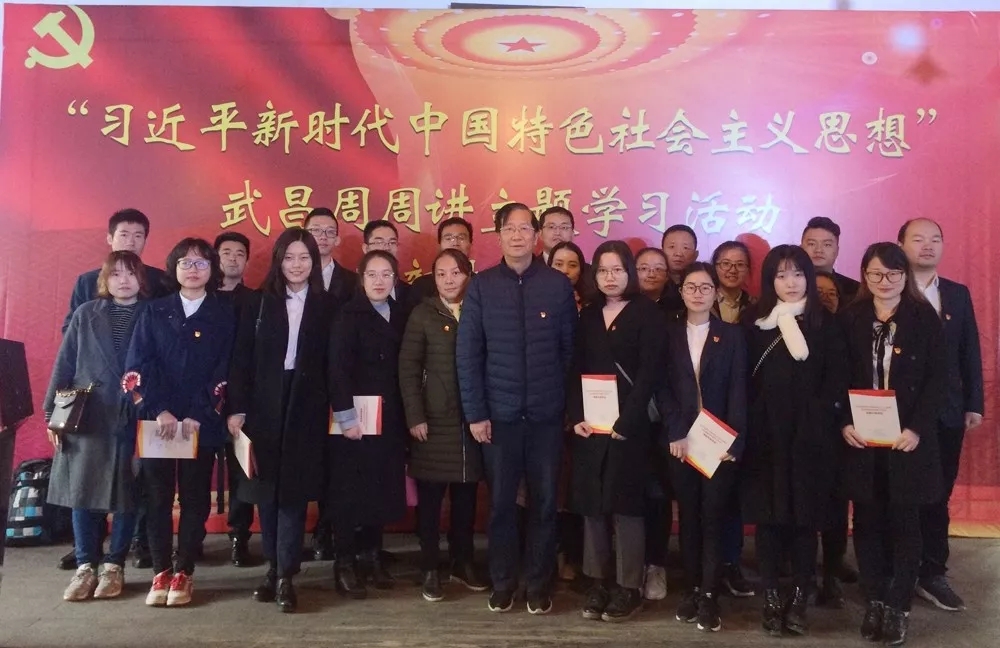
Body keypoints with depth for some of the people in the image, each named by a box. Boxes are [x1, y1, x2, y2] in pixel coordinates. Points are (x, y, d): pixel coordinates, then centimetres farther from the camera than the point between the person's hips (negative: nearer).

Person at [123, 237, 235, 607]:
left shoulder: (224, 317, 5)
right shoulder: (153, 313, 8)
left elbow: (224, 373, -2)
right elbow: (136, 367, 0)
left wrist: (198, 416, -12)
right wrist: (160, 410, -12)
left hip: (202, 423, -1)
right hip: (156, 420, 1)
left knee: (195, 498, 3)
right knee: (157, 497, 4)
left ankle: (184, 573, 13)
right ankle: (161, 572, 14)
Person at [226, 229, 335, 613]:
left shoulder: (326, 306, 5)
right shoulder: (260, 303, 5)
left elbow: (332, 361, 2)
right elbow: (241, 358, 1)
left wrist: (338, 410, -4)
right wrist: (237, 407, -6)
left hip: (307, 407, -1)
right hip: (263, 406, 1)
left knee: (294, 490, -2)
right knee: (267, 489, 7)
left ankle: (286, 575, 1)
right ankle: (274, 567, 20)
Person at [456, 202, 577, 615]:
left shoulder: (558, 285, 1)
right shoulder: (481, 286, 0)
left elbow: (570, 348, 4)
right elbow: (467, 354, -2)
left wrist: (569, 403, 1)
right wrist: (475, 413, -6)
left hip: (547, 414, 0)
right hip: (499, 414, 0)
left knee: (544, 502, 8)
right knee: (501, 502, 9)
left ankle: (539, 585, 22)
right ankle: (502, 584, 23)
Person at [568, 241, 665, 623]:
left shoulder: (648, 314, -3)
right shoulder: (588, 316, 12)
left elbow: (649, 372, -10)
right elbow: (576, 370, 9)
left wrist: (626, 421, -17)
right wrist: (576, 416, -5)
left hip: (629, 425, -4)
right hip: (589, 426, 5)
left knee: (627, 503, 0)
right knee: (592, 505, 7)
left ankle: (629, 588, 9)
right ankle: (598, 584, 16)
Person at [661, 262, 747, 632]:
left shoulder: (732, 335, 6)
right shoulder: (668, 334, 8)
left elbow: (738, 391, -1)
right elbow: (662, 387, 2)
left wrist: (734, 440, -12)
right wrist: (676, 433, -10)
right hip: (680, 439, 1)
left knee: (714, 517, -2)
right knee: (688, 516, 7)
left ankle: (709, 594, 2)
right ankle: (692, 589, 15)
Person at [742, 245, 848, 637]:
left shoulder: (825, 324, 5)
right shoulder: (754, 322, 6)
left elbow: (836, 382, 1)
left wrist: (819, 420, -10)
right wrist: (749, 426, -5)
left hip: (810, 436, -1)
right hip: (765, 434, 1)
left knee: (806, 519, 3)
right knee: (768, 517, 3)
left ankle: (798, 601, 14)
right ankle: (772, 601, 12)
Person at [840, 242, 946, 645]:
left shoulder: (924, 317, -1)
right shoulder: (851, 318, 4)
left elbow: (937, 378, -4)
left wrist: (917, 428, -13)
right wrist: (844, 423, -9)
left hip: (908, 438, -1)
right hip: (860, 438, 2)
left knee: (904, 522, 5)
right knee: (867, 521, 7)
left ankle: (898, 607, 14)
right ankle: (874, 603, 18)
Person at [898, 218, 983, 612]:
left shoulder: (958, 295, 10)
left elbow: (970, 353, 10)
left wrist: (974, 404, 5)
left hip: (946, 413, 4)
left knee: (938, 497, 10)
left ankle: (932, 575, 21)